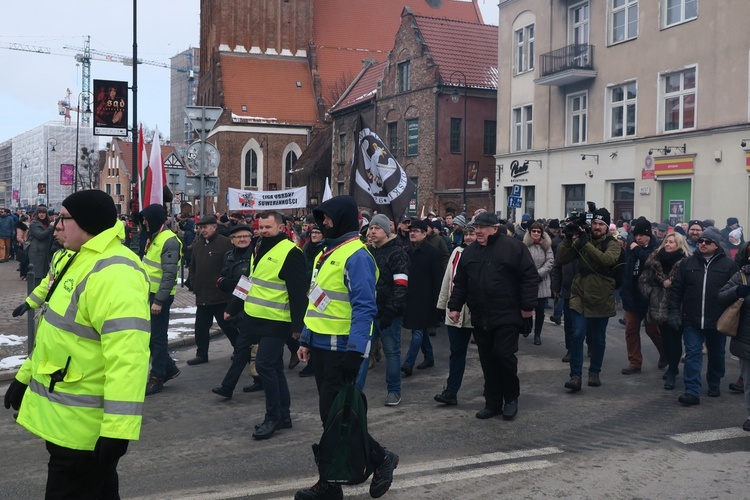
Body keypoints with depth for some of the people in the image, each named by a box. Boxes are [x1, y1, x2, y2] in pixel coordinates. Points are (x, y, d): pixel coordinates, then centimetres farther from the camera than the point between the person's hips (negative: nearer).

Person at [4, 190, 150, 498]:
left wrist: (118, 429, -34)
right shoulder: (83, 261, 11)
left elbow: (127, 356, -32)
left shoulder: (114, 273, -24)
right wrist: (26, 376, 26)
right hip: (63, 416, 10)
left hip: (81, 425, -10)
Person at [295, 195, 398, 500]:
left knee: (334, 414, -4)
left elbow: (365, 307, -22)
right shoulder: (328, 252, 14)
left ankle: (381, 458, 14)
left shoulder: (356, 256, -16)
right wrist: (306, 339, 18)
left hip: (342, 348, -9)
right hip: (322, 345, 9)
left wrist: (355, 349, -28)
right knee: (330, 413, 14)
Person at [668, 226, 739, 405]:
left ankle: (714, 385, 35)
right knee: (692, 355, -4)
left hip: (717, 321, 0)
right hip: (692, 320, 0)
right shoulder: (689, 263, 3)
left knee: (716, 355, 16)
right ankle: (692, 391, -6)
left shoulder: (728, 265, -2)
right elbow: (676, 288, 4)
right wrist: (674, 312, -2)